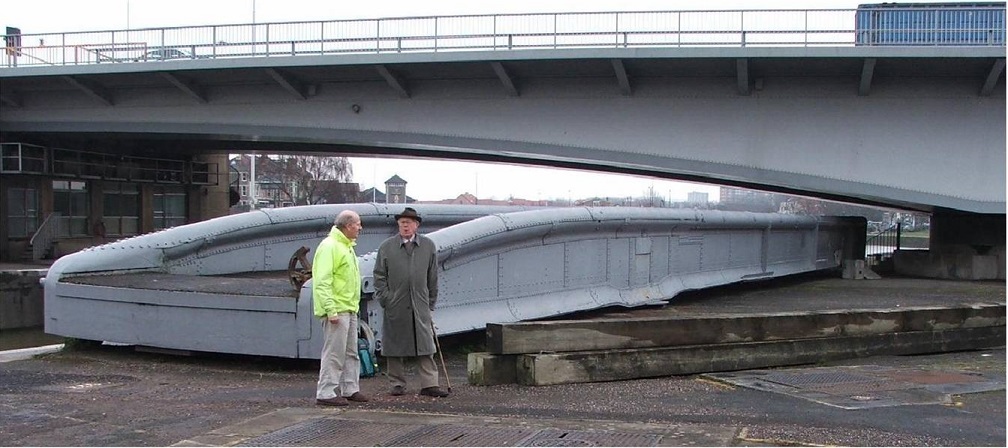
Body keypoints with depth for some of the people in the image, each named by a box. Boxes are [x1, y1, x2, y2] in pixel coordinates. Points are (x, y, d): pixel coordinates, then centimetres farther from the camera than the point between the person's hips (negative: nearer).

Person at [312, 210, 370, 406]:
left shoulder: (347, 246, 18)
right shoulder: (329, 246, -14)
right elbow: (322, 282, -20)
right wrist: (331, 310, -24)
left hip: (349, 310, 10)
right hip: (337, 311, -10)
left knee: (351, 352, 14)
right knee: (334, 353, -7)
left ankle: (350, 389, 22)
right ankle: (326, 393, -2)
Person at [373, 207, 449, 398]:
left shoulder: (428, 246, 9)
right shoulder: (386, 247, 4)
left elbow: (432, 278, 12)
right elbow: (379, 277, 5)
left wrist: (431, 302, 10)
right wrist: (385, 300, -3)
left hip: (420, 306, 1)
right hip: (395, 307, -1)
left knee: (425, 345, -1)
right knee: (395, 345, 4)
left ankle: (429, 384, 1)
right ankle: (398, 384, 13)